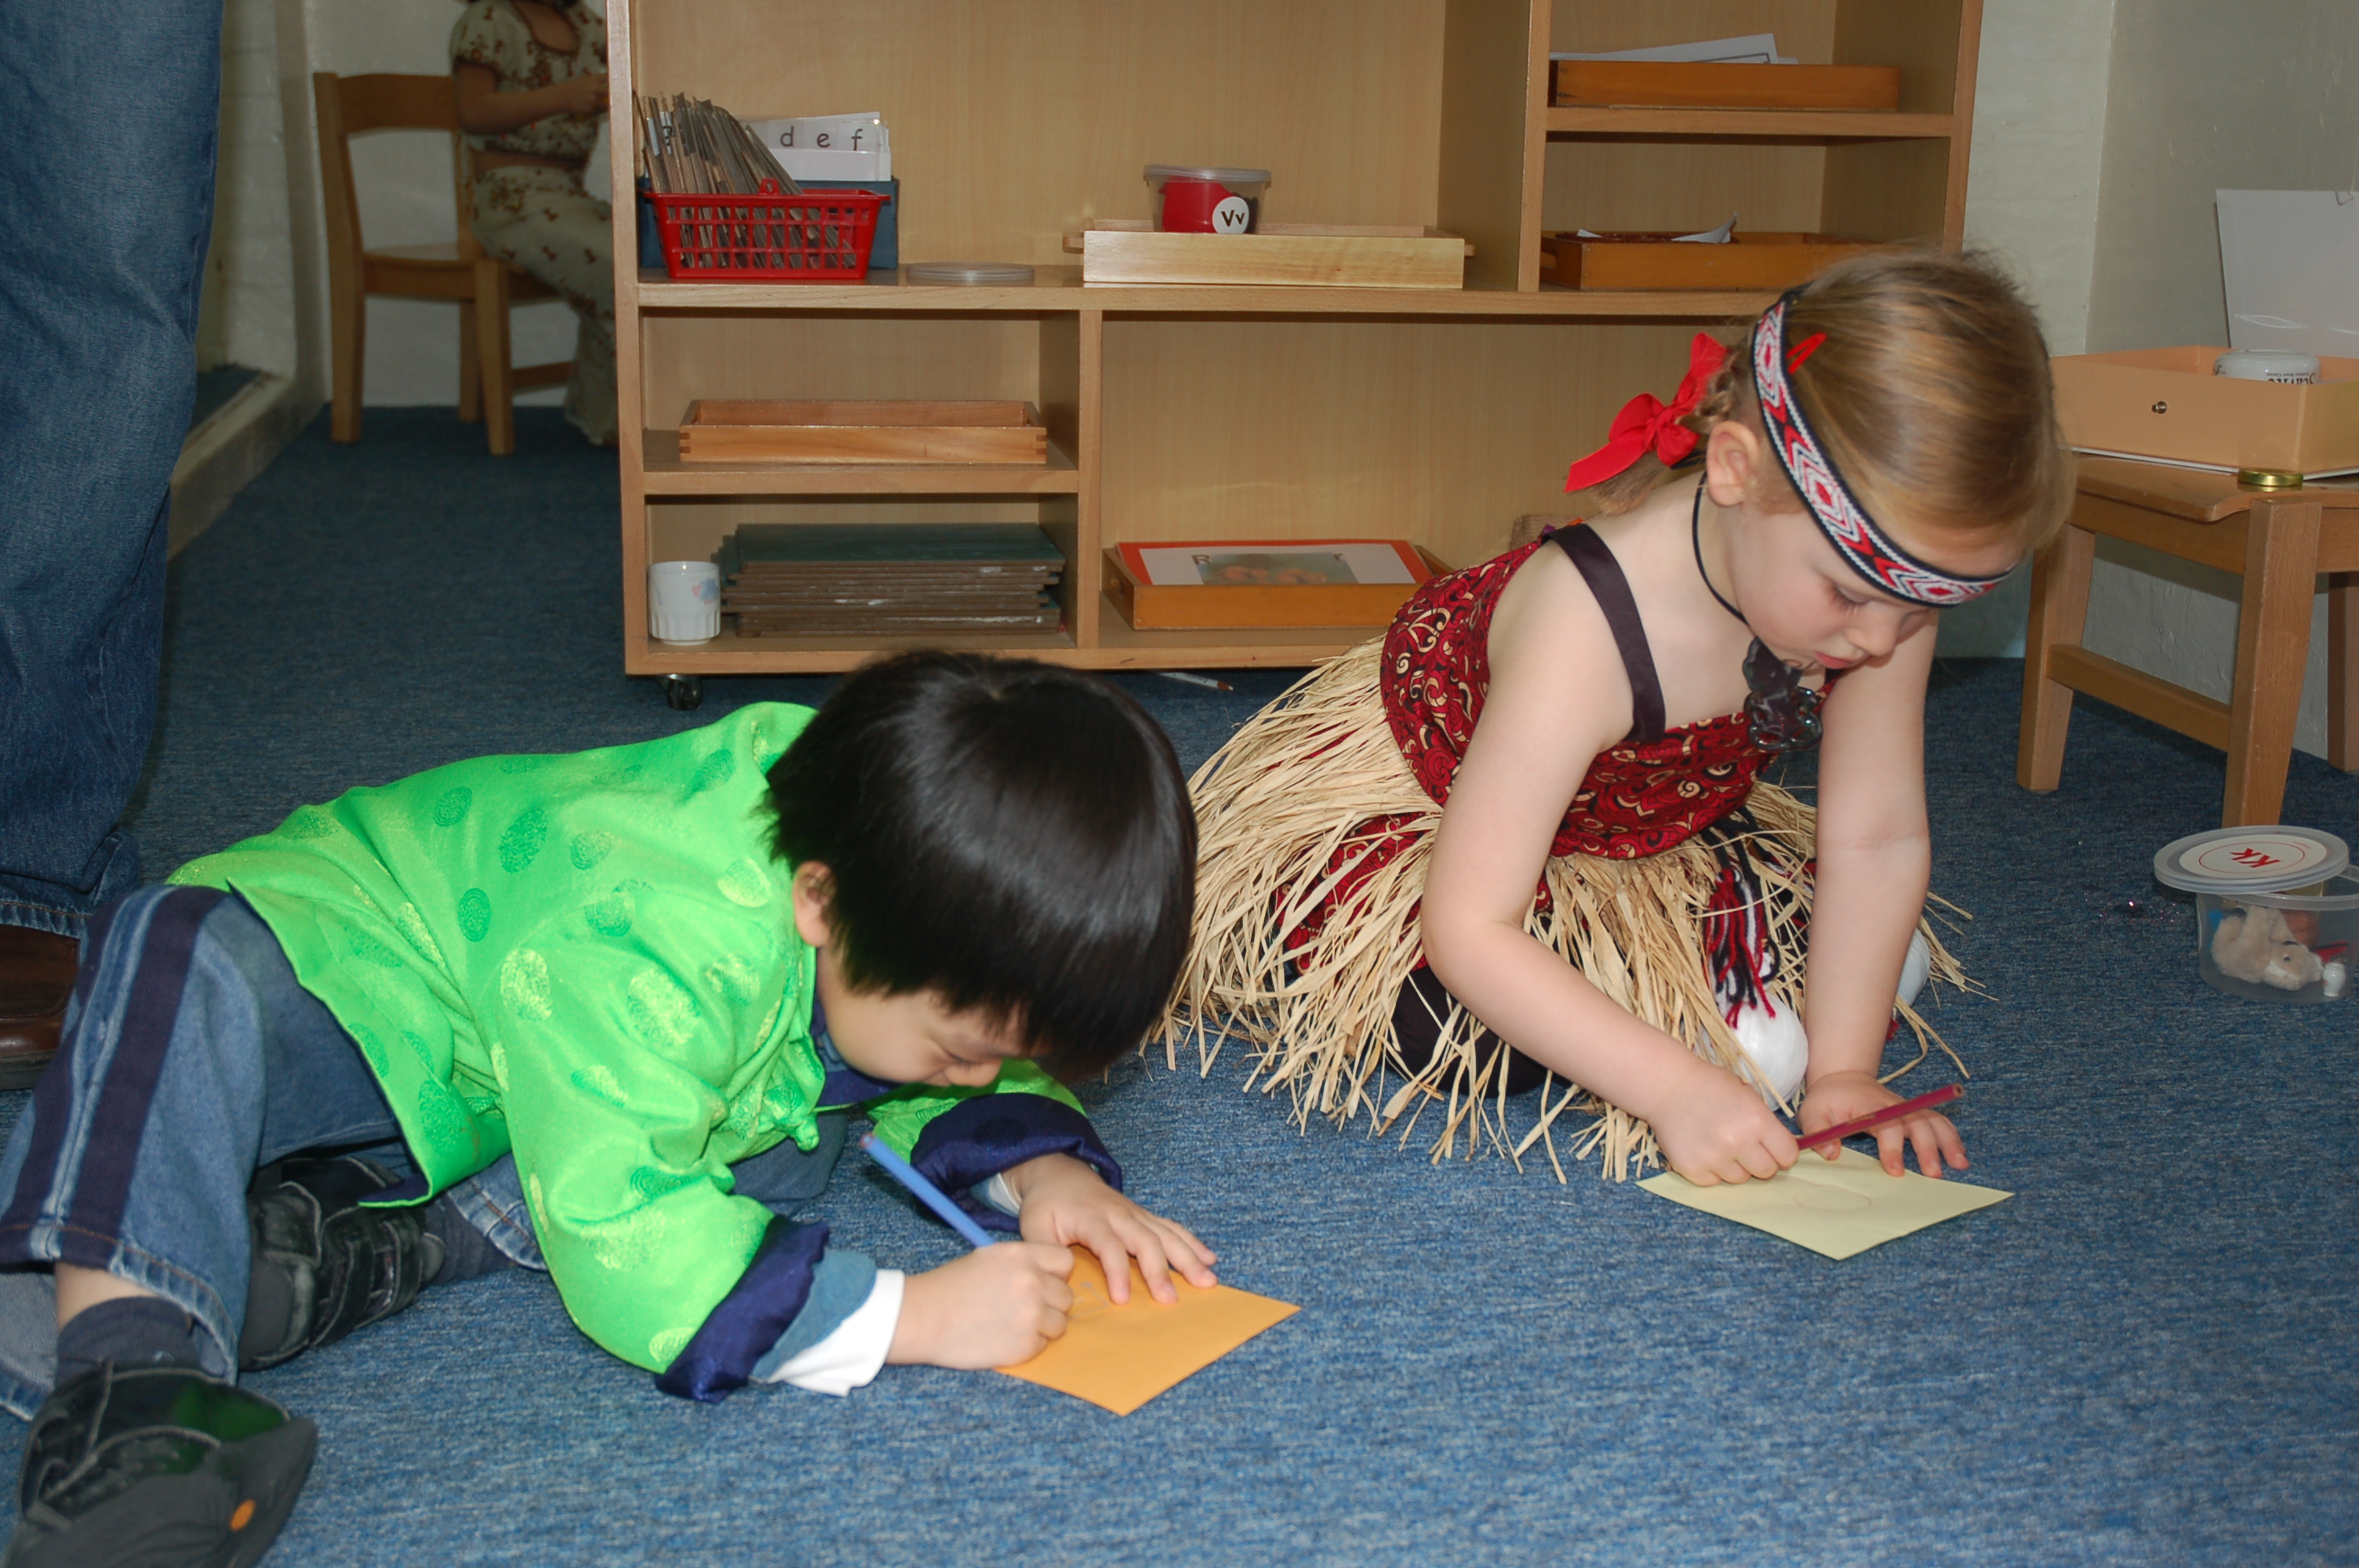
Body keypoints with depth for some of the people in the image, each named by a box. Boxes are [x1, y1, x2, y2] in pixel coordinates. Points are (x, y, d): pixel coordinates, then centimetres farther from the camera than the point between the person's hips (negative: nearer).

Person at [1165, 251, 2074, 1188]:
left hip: (1639, 832, 6)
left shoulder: (1883, 565, -24)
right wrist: (1675, 1087, -42)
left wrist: (1843, 1071, -19)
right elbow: (1468, 928, -38)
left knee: (1886, 963, 2)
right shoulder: (1585, 627, -42)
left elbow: (1878, 839, -15)